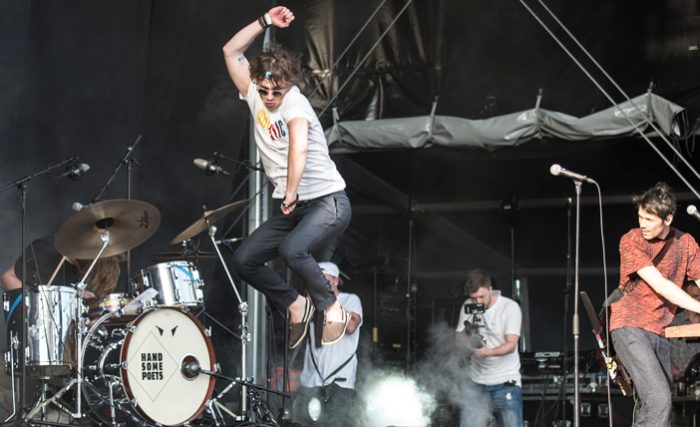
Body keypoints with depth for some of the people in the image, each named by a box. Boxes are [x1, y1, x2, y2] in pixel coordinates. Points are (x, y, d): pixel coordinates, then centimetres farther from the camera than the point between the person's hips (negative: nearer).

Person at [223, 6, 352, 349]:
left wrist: (291, 193, -41)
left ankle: (332, 309, -12)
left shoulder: (294, 103, -17)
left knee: (291, 249, -33)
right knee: (243, 260, 0)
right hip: (292, 208, 8)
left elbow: (298, 148, -35)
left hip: (328, 203, -8)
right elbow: (231, 51, 7)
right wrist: (265, 22, -2)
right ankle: (295, 306, 18)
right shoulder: (255, 95, 3)